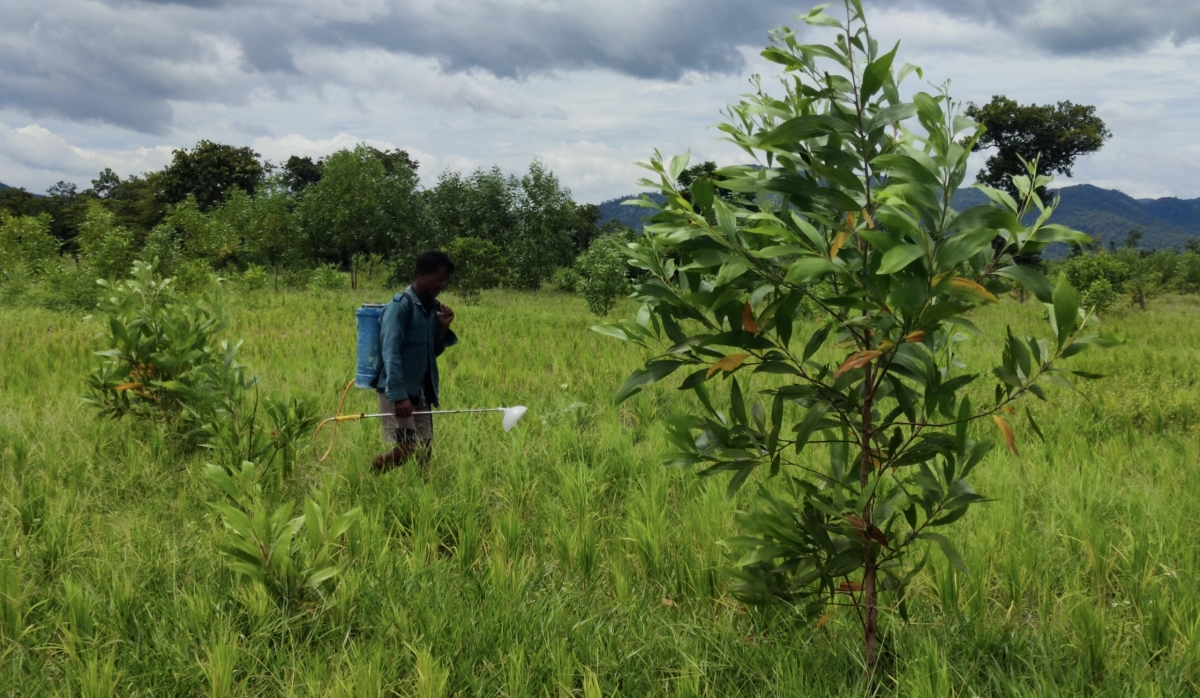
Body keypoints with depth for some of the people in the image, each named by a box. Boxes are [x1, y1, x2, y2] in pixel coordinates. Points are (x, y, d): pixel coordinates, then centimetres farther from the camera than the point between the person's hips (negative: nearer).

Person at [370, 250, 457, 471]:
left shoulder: (433, 308, 9)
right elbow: (390, 352, -21)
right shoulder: (400, 305, -14)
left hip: (421, 392, 8)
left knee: (424, 450, 6)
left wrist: (443, 328, -2)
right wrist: (399, 396, -28)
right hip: (397, 391, -8)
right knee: (405, 448, -12)